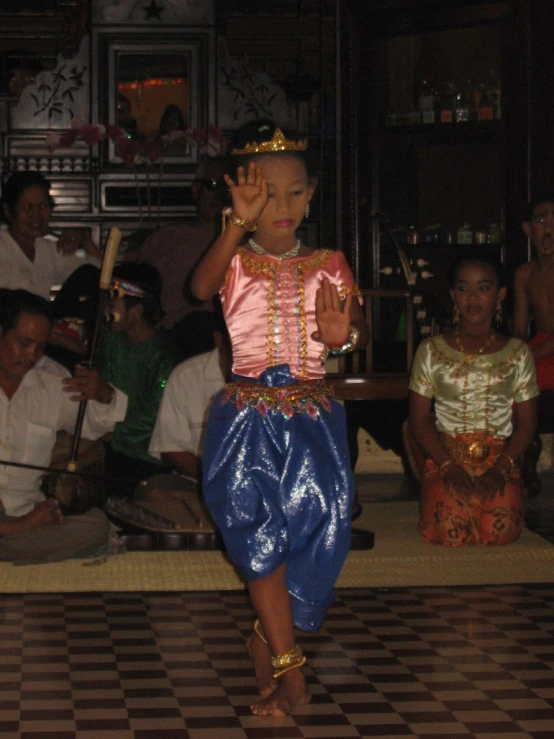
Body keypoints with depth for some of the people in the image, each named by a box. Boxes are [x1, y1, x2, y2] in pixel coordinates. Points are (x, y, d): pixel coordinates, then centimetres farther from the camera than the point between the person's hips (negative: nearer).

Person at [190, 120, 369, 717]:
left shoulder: (327, 266, 9)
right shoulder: (235, 260, 0)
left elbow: (360, 329, 1)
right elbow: (201, 288, -22)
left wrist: (343, 334, -23)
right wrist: (239, 225, -36)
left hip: (311, 419, 2)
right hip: (247, 418, -2)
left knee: (313, 529, -2)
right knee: (260, 533, -11)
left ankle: (265, 643, 22)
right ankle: (289, 670, 0)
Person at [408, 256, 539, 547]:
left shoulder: (518, 354, 10)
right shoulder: (431, 351, 8)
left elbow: (526, 424, 7)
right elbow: (419, 420, 5)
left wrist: (500, 467, -11)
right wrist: (449, 466, -11)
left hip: (500, 461, 1)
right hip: (445, 459, 0)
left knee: (500, 530, -28)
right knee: (451, 531, -28)